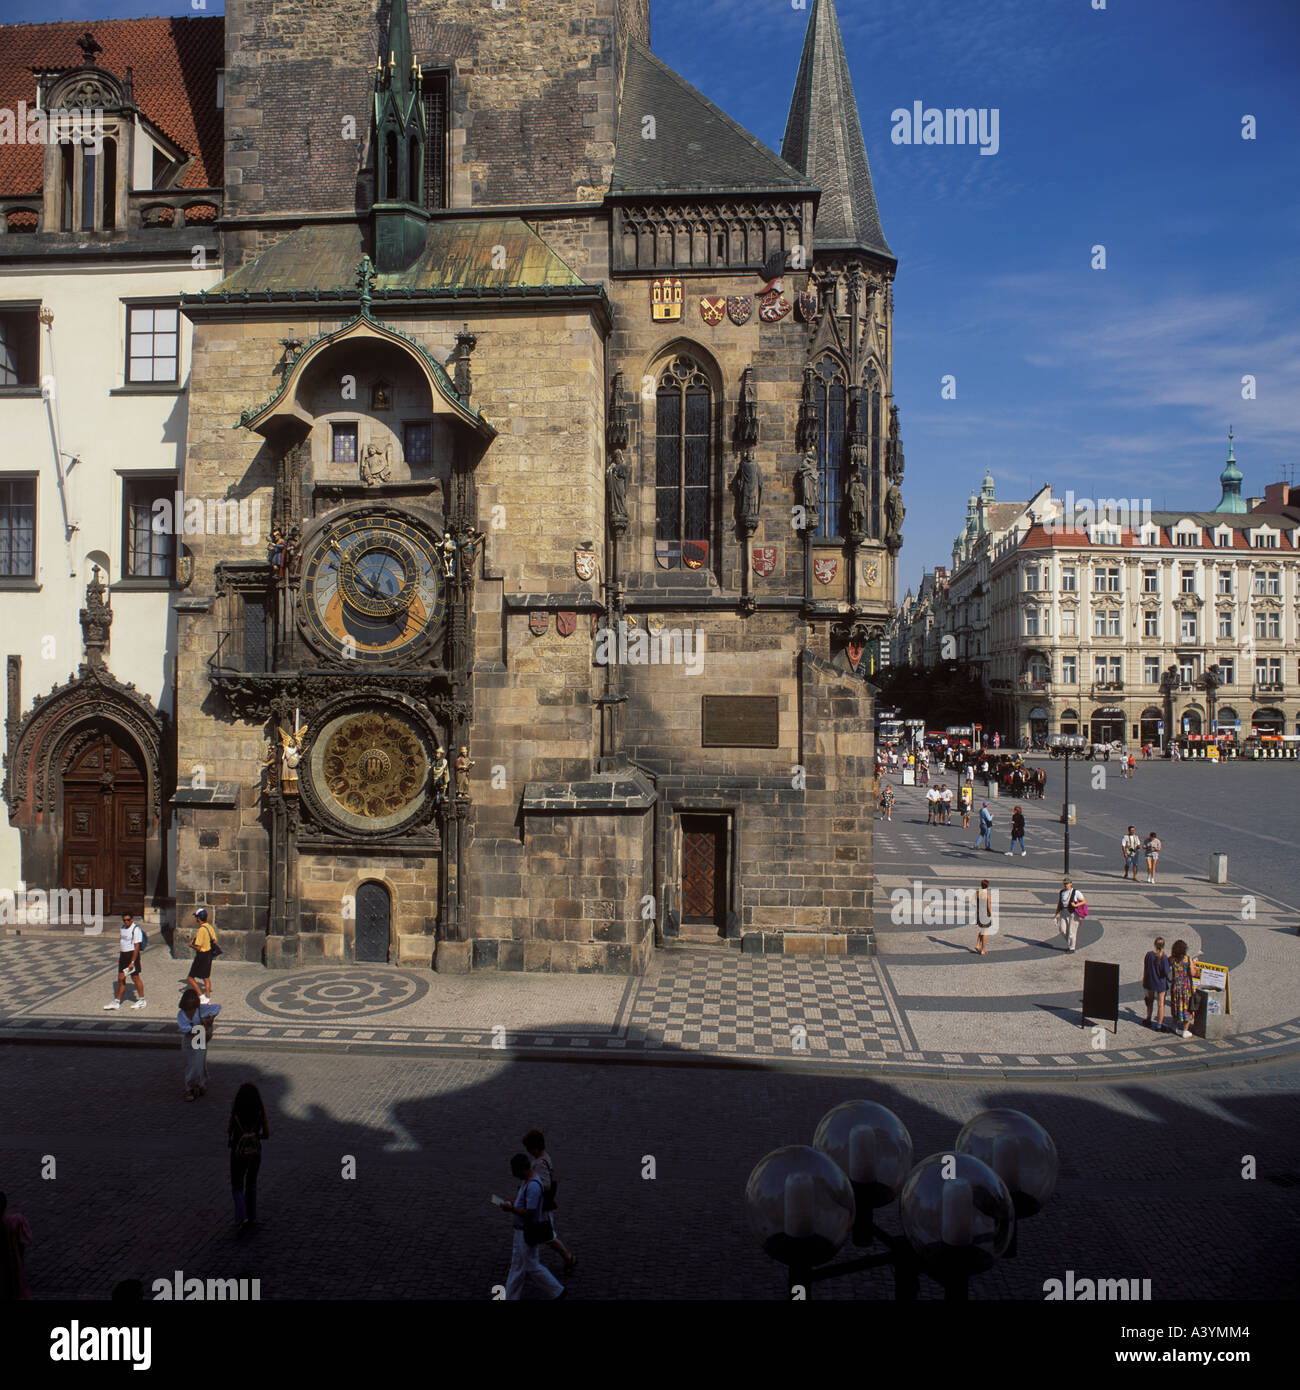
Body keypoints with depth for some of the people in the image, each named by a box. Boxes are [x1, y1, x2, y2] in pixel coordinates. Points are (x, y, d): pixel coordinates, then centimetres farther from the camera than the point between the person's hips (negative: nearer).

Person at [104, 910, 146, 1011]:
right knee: (121, 978, 8)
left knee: (135, 978, 2)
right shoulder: (123, 927, 9)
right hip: (123, 955, 7)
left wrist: (132, 962, -20)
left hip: (132, 955, -7)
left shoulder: (136, 929, -15)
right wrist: (119, 958, 16)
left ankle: (141, 1000, 15)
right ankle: (117, 1002, 14)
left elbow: (136, 947, -17)